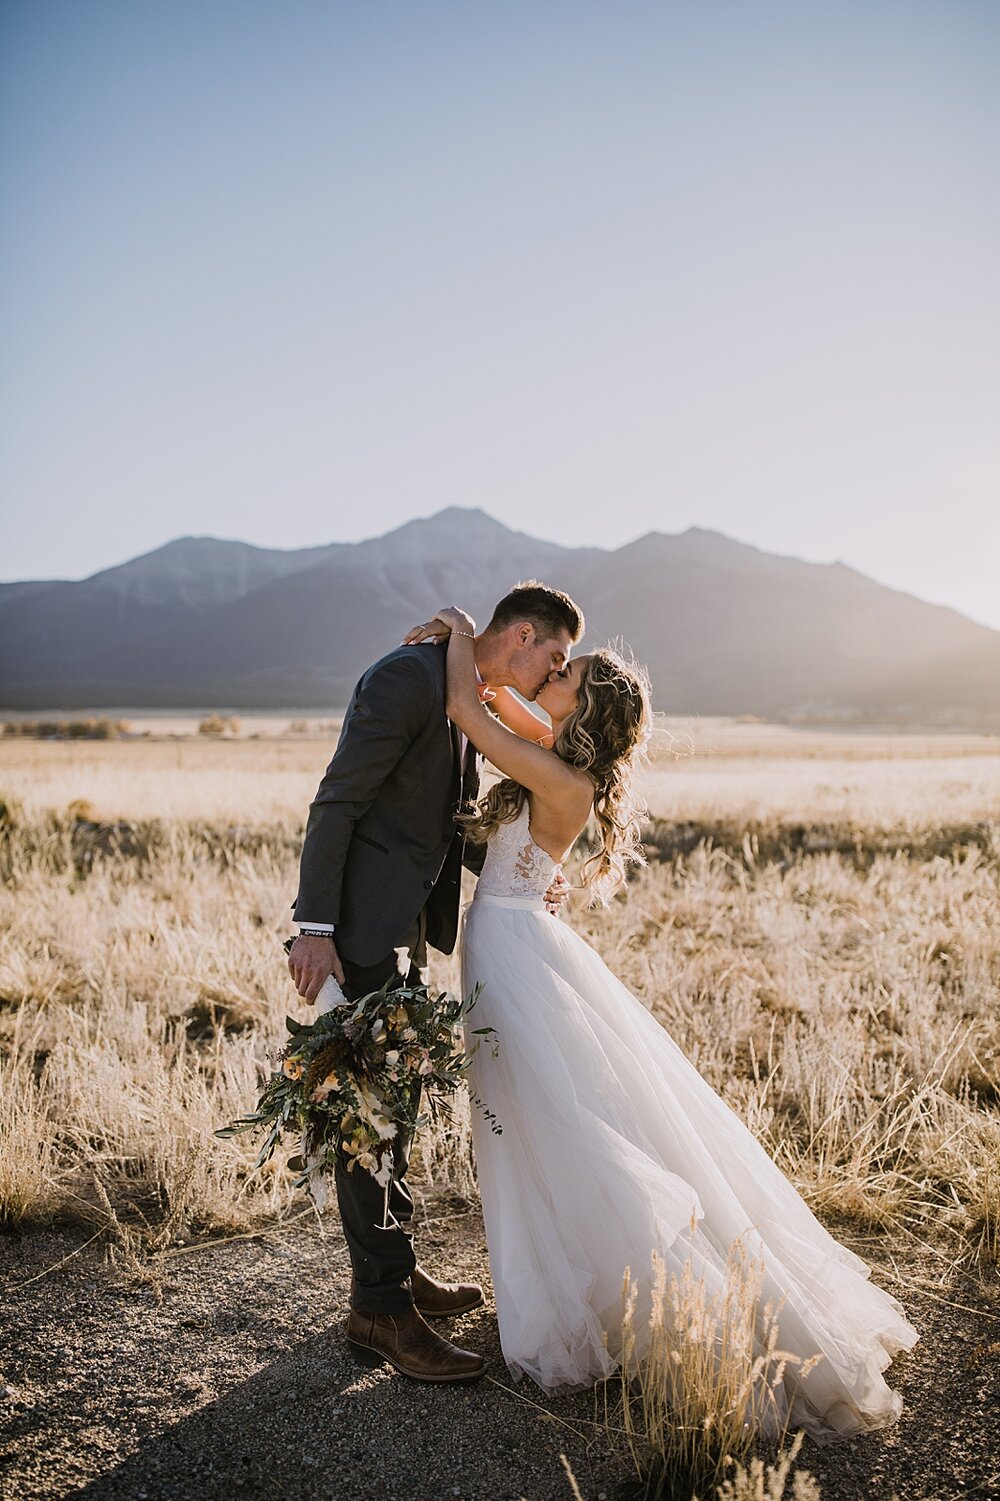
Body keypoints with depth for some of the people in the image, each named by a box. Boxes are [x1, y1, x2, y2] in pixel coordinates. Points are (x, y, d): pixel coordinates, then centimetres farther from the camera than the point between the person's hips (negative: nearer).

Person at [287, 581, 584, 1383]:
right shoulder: (411, 675, -15)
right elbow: (338, 800, -19)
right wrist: (315, 927, -22)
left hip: (407, 926, 10)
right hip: (361, 926, -10)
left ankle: (395, 1267, 34)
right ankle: (380, 1310, 9)